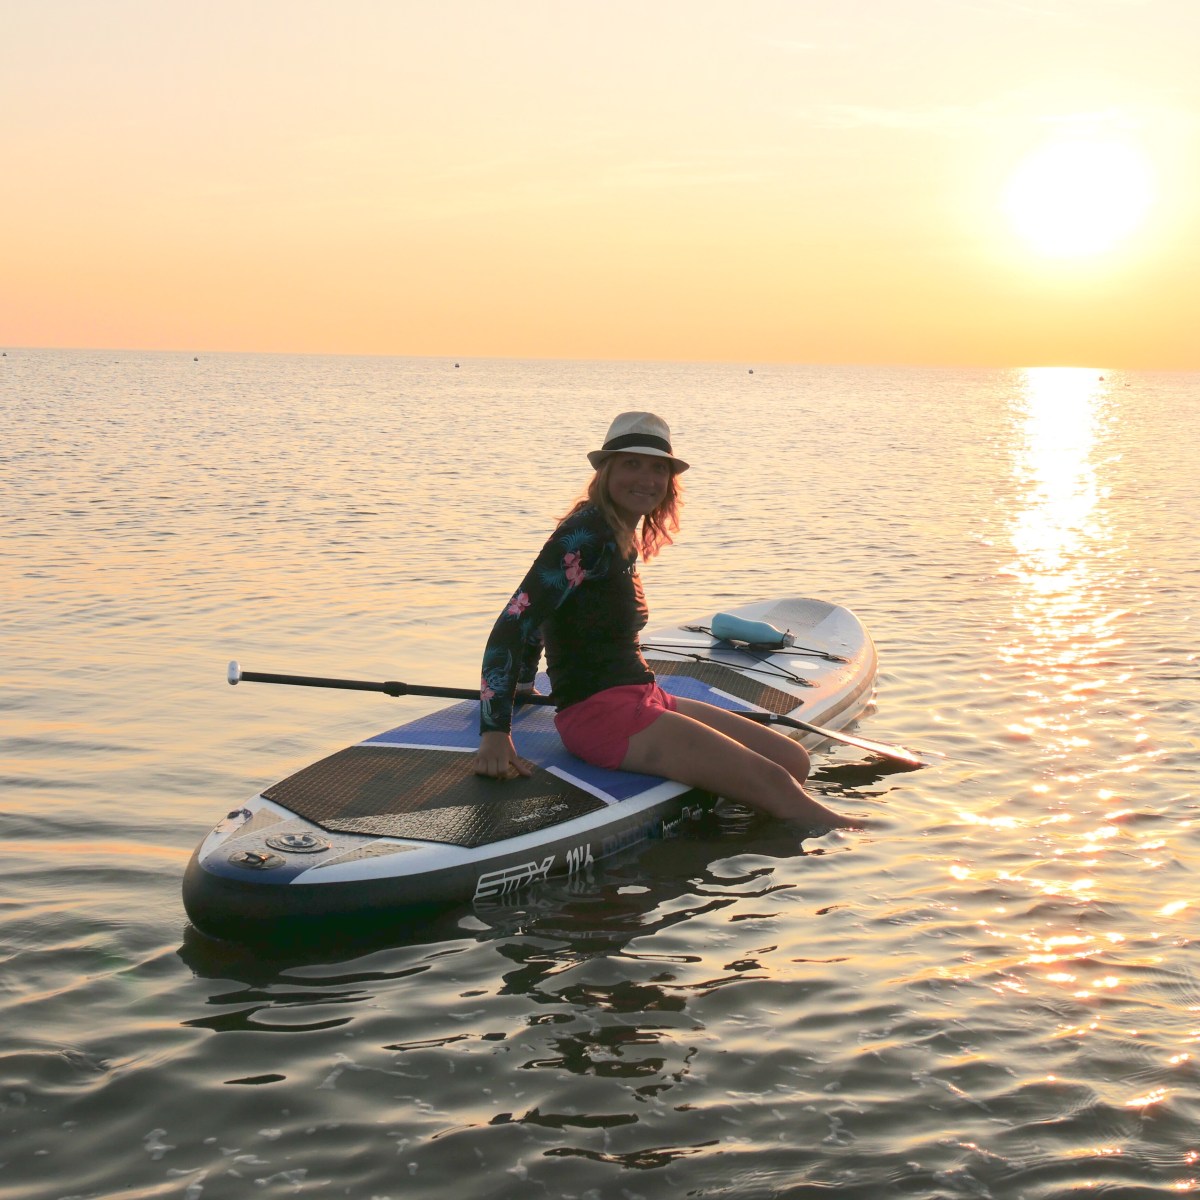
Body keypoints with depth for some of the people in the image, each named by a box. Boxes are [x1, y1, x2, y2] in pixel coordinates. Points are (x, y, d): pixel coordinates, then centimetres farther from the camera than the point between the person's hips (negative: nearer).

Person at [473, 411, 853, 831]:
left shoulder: (622, 538, 14)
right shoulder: (587, 535, -14)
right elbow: (512, 624, -20)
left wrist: (522, 684, 37)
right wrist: (495, 733, -27)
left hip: (641, 699, 10)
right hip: (600, 714, -10)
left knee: (794, 760, 3)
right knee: (774, 783, -16)